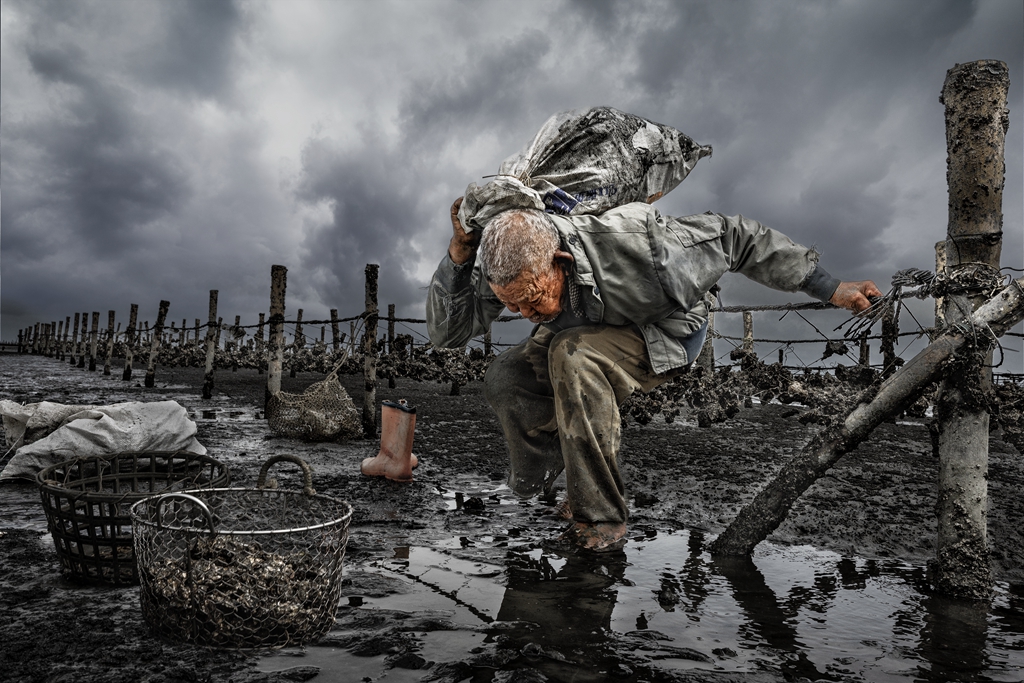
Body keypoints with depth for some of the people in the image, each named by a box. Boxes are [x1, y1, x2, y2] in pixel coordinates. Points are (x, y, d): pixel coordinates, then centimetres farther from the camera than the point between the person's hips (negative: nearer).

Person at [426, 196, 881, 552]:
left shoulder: (627, 241, -38)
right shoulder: (504, 266, -24)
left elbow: (733, 237, -24)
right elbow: (446, 331, -20)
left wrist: (830, 290, -16)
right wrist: (458, 253, -37)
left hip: (667, 334, -4)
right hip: (585, 334, 5)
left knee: (572, 354, -35)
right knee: (505, 377, -21)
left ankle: (601, 519, -24)